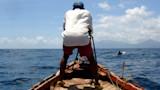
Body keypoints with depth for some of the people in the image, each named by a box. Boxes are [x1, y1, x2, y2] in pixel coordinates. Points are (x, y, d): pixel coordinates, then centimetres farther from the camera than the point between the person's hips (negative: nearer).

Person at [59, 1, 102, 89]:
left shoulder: (68, 13, 29)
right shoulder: (87, 13, 25)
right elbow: (90, 29, 25)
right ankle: (97, 83, 15)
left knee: (65, 57, 29)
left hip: (68, 37, 2)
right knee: (91, 59, 18)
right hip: (83, 37, -2)